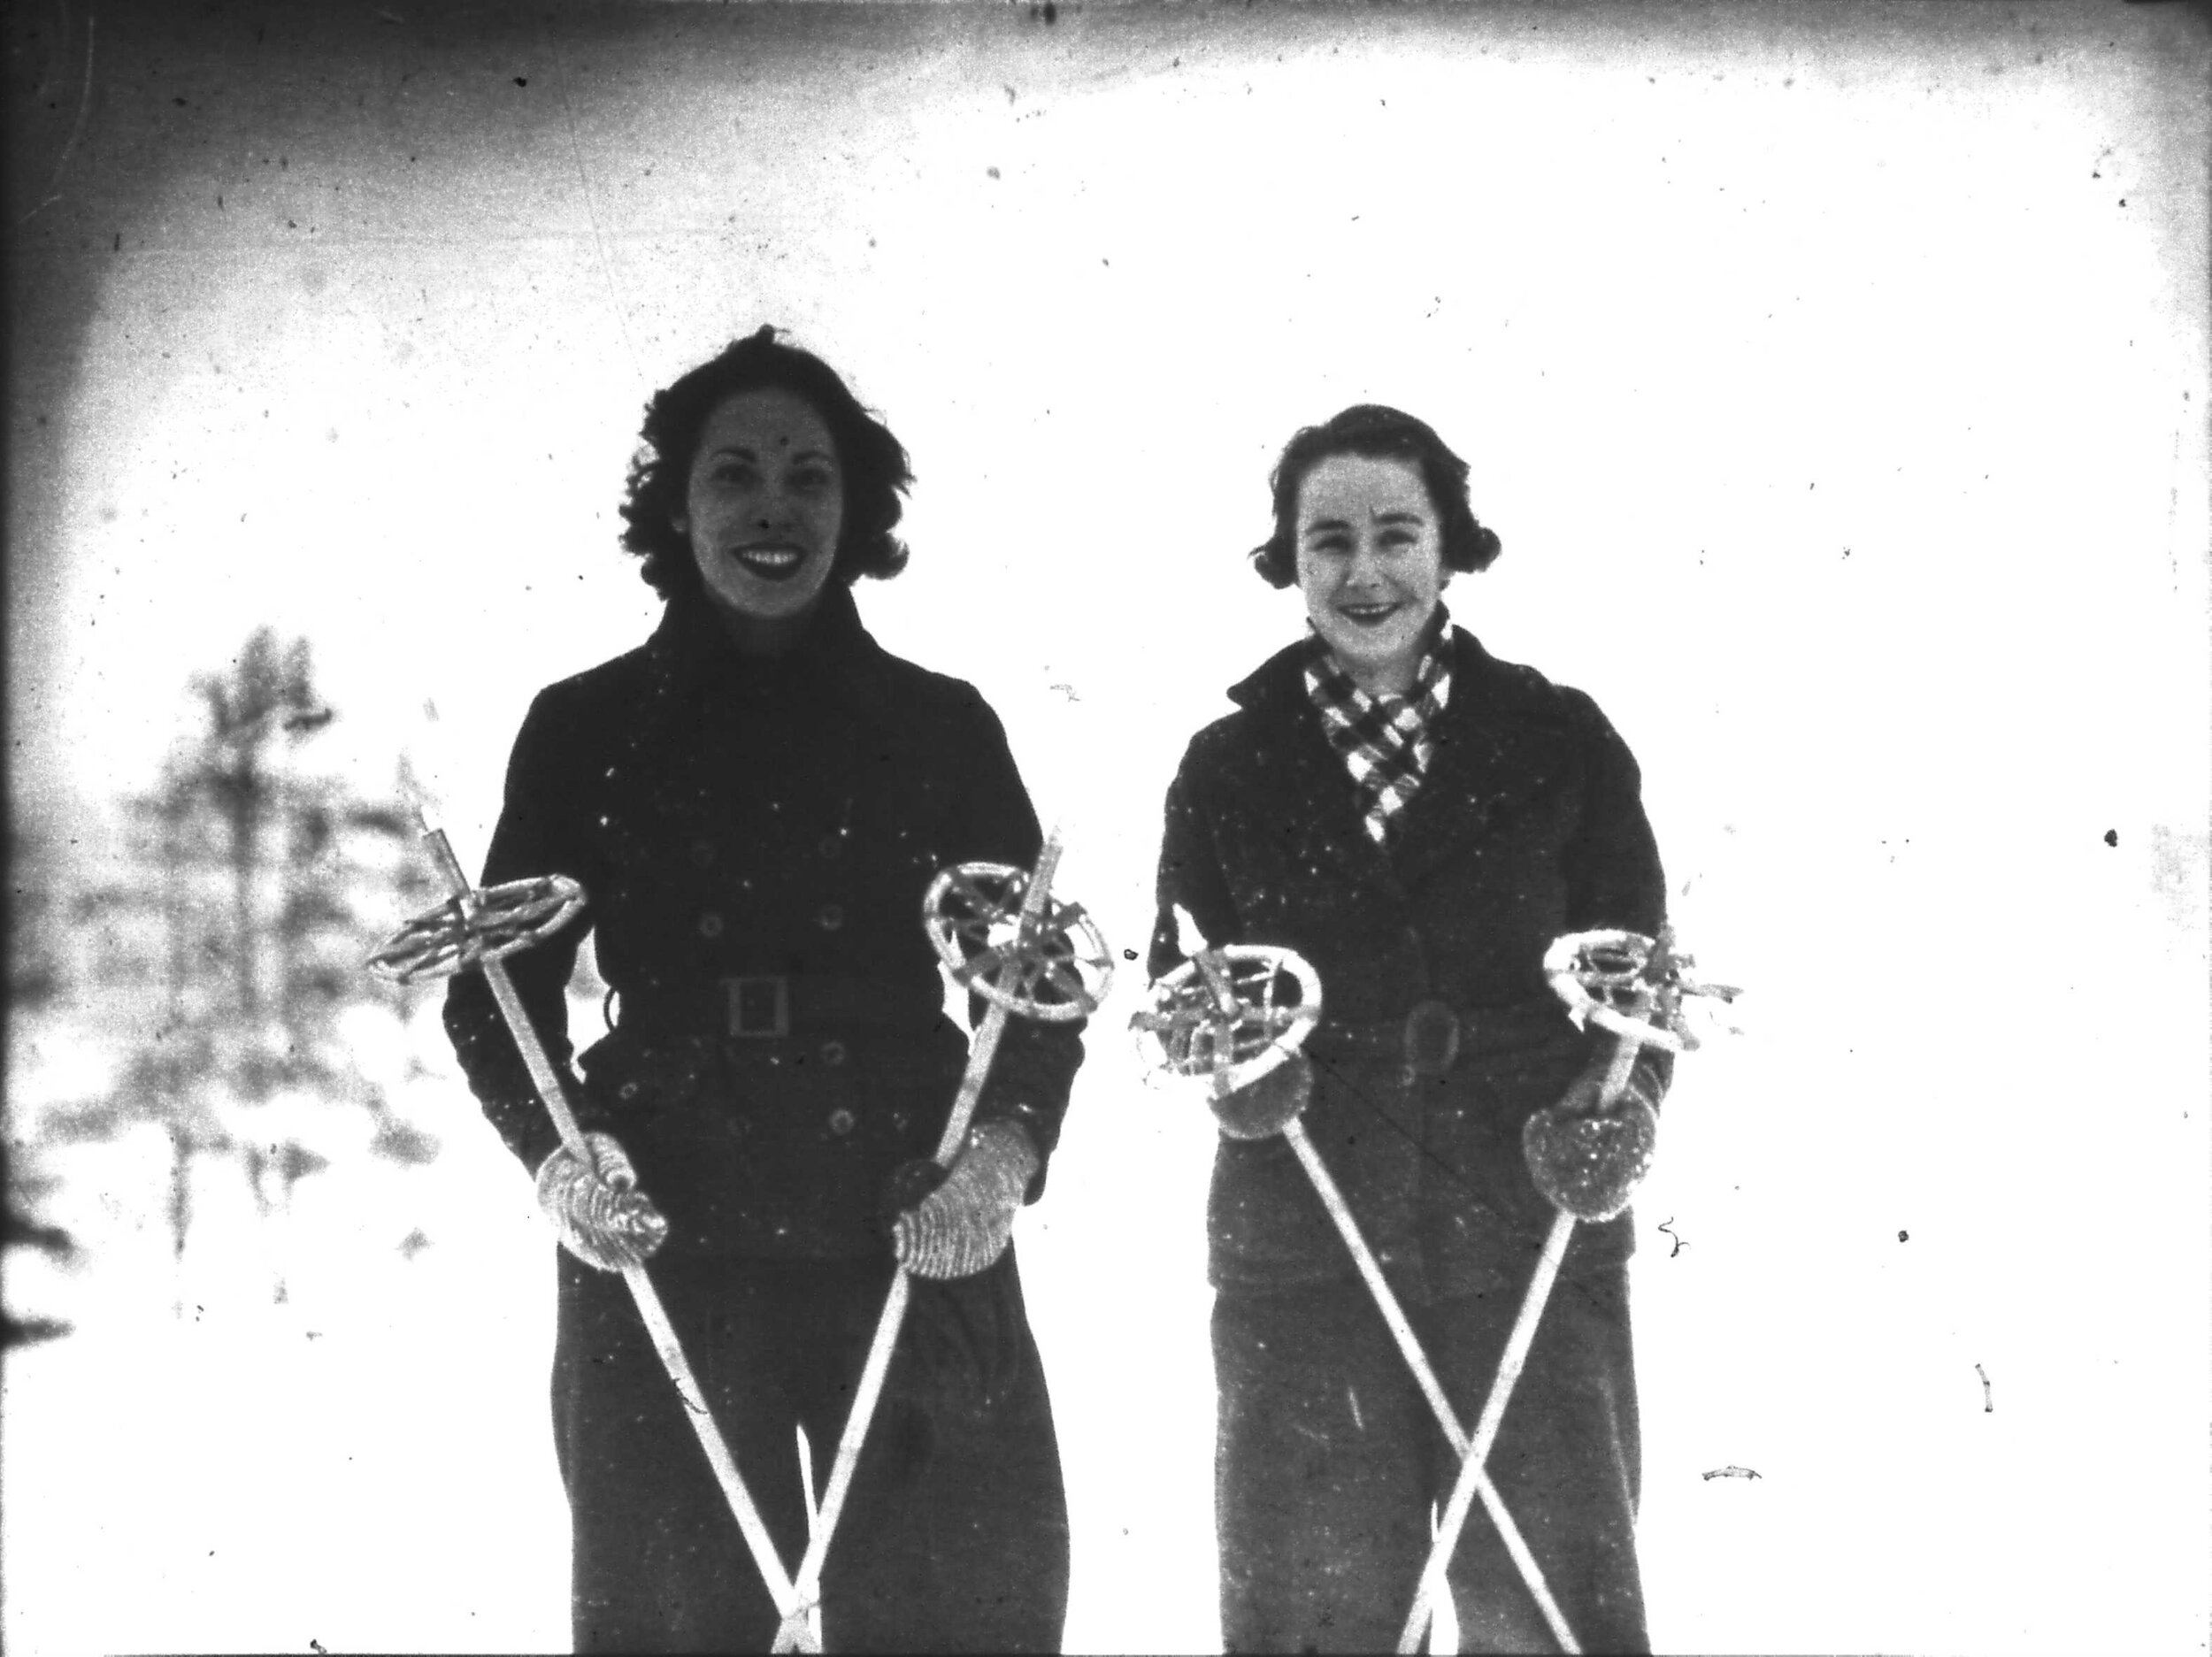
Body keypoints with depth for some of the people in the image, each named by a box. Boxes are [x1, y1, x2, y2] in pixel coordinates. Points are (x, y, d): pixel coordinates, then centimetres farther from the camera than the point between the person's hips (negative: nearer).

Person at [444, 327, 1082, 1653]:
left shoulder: (944, 729, 8)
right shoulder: (587, 730, 7)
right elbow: (497, 984, 9)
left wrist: (1007, 1144, -9)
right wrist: (552, 1148, -9)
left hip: (916, 1245, 0)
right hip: (658, 1246, 0)